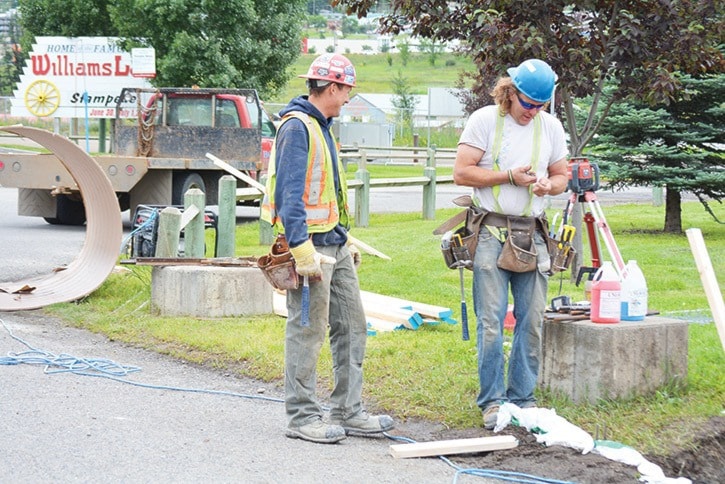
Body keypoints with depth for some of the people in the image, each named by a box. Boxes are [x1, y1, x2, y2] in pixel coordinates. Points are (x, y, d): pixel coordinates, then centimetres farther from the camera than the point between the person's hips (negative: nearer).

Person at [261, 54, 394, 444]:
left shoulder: (321, 127, 17)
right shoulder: (296, 127, -15)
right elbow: (289, 194, -21)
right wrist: (303, 251, -26)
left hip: (336, 245, 10)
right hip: (311, 245, -10)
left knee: (352, 326, 12)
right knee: (307, 331, -4)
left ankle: (347, 411, 19)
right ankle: (301, 416, 4)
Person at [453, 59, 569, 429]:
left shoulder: (550, 126, 10)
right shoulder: (485, 120, -3)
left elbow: (561, 176, 17)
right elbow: (461, 173, -6)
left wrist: (549, 185, -6)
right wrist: (509, 177, -13)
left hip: (532, 234, 4)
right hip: (491, 233, -4)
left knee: (532, 322, 4)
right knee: (491, 322, -5)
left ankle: (523, 399, 14)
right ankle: (492, 402, 2)